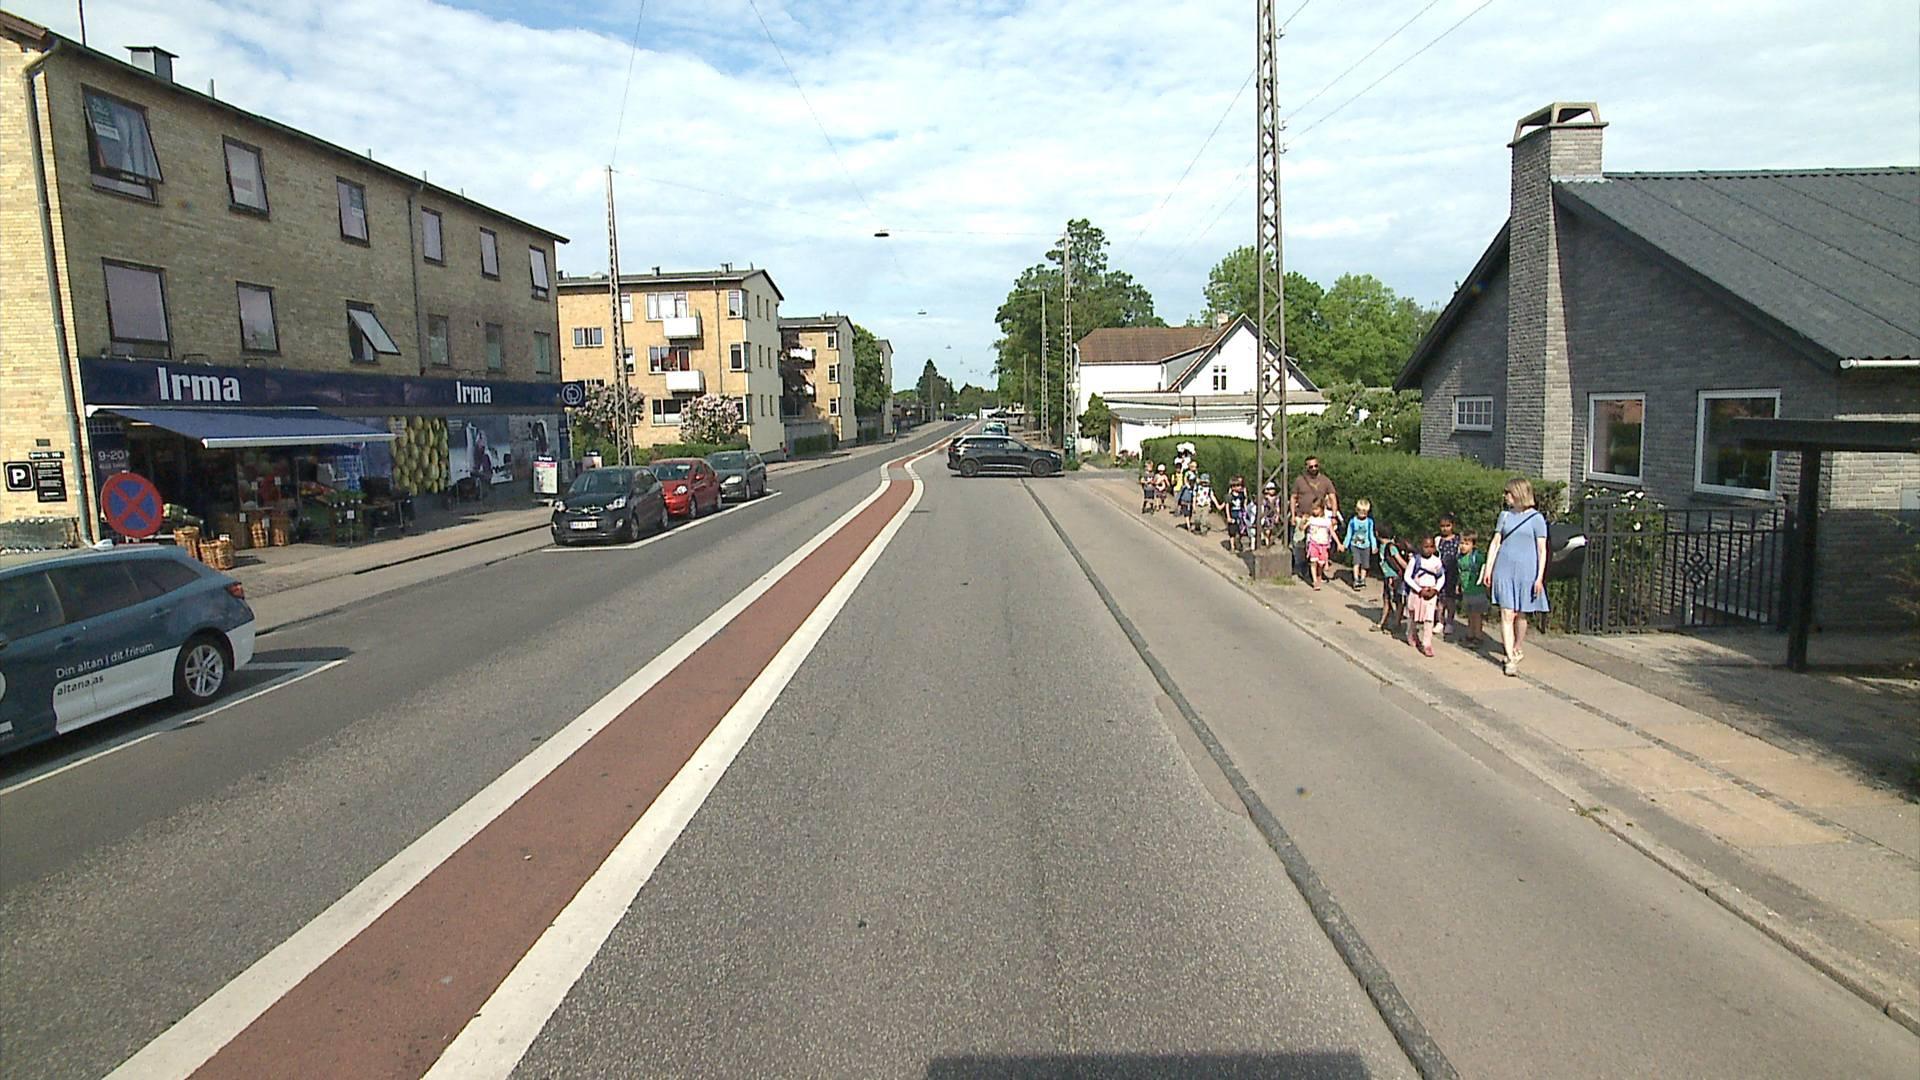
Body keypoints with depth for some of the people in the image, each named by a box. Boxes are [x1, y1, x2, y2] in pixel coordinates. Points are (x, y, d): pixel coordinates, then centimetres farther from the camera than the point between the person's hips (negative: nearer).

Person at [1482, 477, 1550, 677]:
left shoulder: (1536, 518, -2)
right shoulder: (1505, 515, 9)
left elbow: (1542, 550, -2)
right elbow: (1495, 543, 11)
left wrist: (1540, 577, -7)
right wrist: (1488, 569, 6)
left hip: (1525, 571, -2)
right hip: (1504, 570, 2)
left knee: (1520, 614, 10)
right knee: (1507, 614, -5)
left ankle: (1518, 650, 31)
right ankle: (1510, 658, -5)